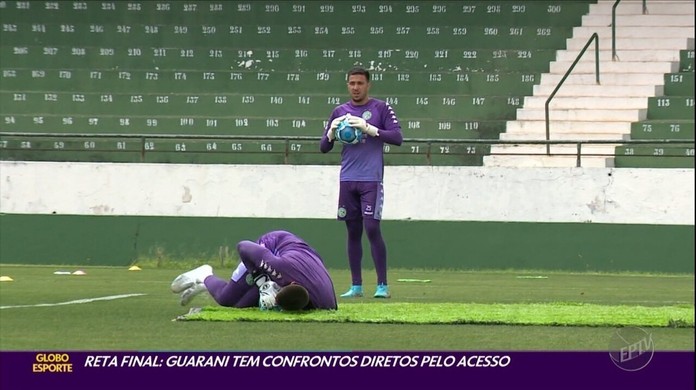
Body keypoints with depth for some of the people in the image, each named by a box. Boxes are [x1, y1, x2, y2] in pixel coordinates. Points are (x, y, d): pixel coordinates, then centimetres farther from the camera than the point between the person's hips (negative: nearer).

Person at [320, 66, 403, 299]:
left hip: (371, 179, -4)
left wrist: (369, 129, -18)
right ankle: (356, 286, 10)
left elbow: (397, 138, -8)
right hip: (347, 181, 4)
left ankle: (382, 285, -6)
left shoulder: (381, 109, 1)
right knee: (353, 232, 6)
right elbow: (324, 148, 13)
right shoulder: (340, 112, 12)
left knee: (372, 229, -10)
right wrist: (332, 133, -9)